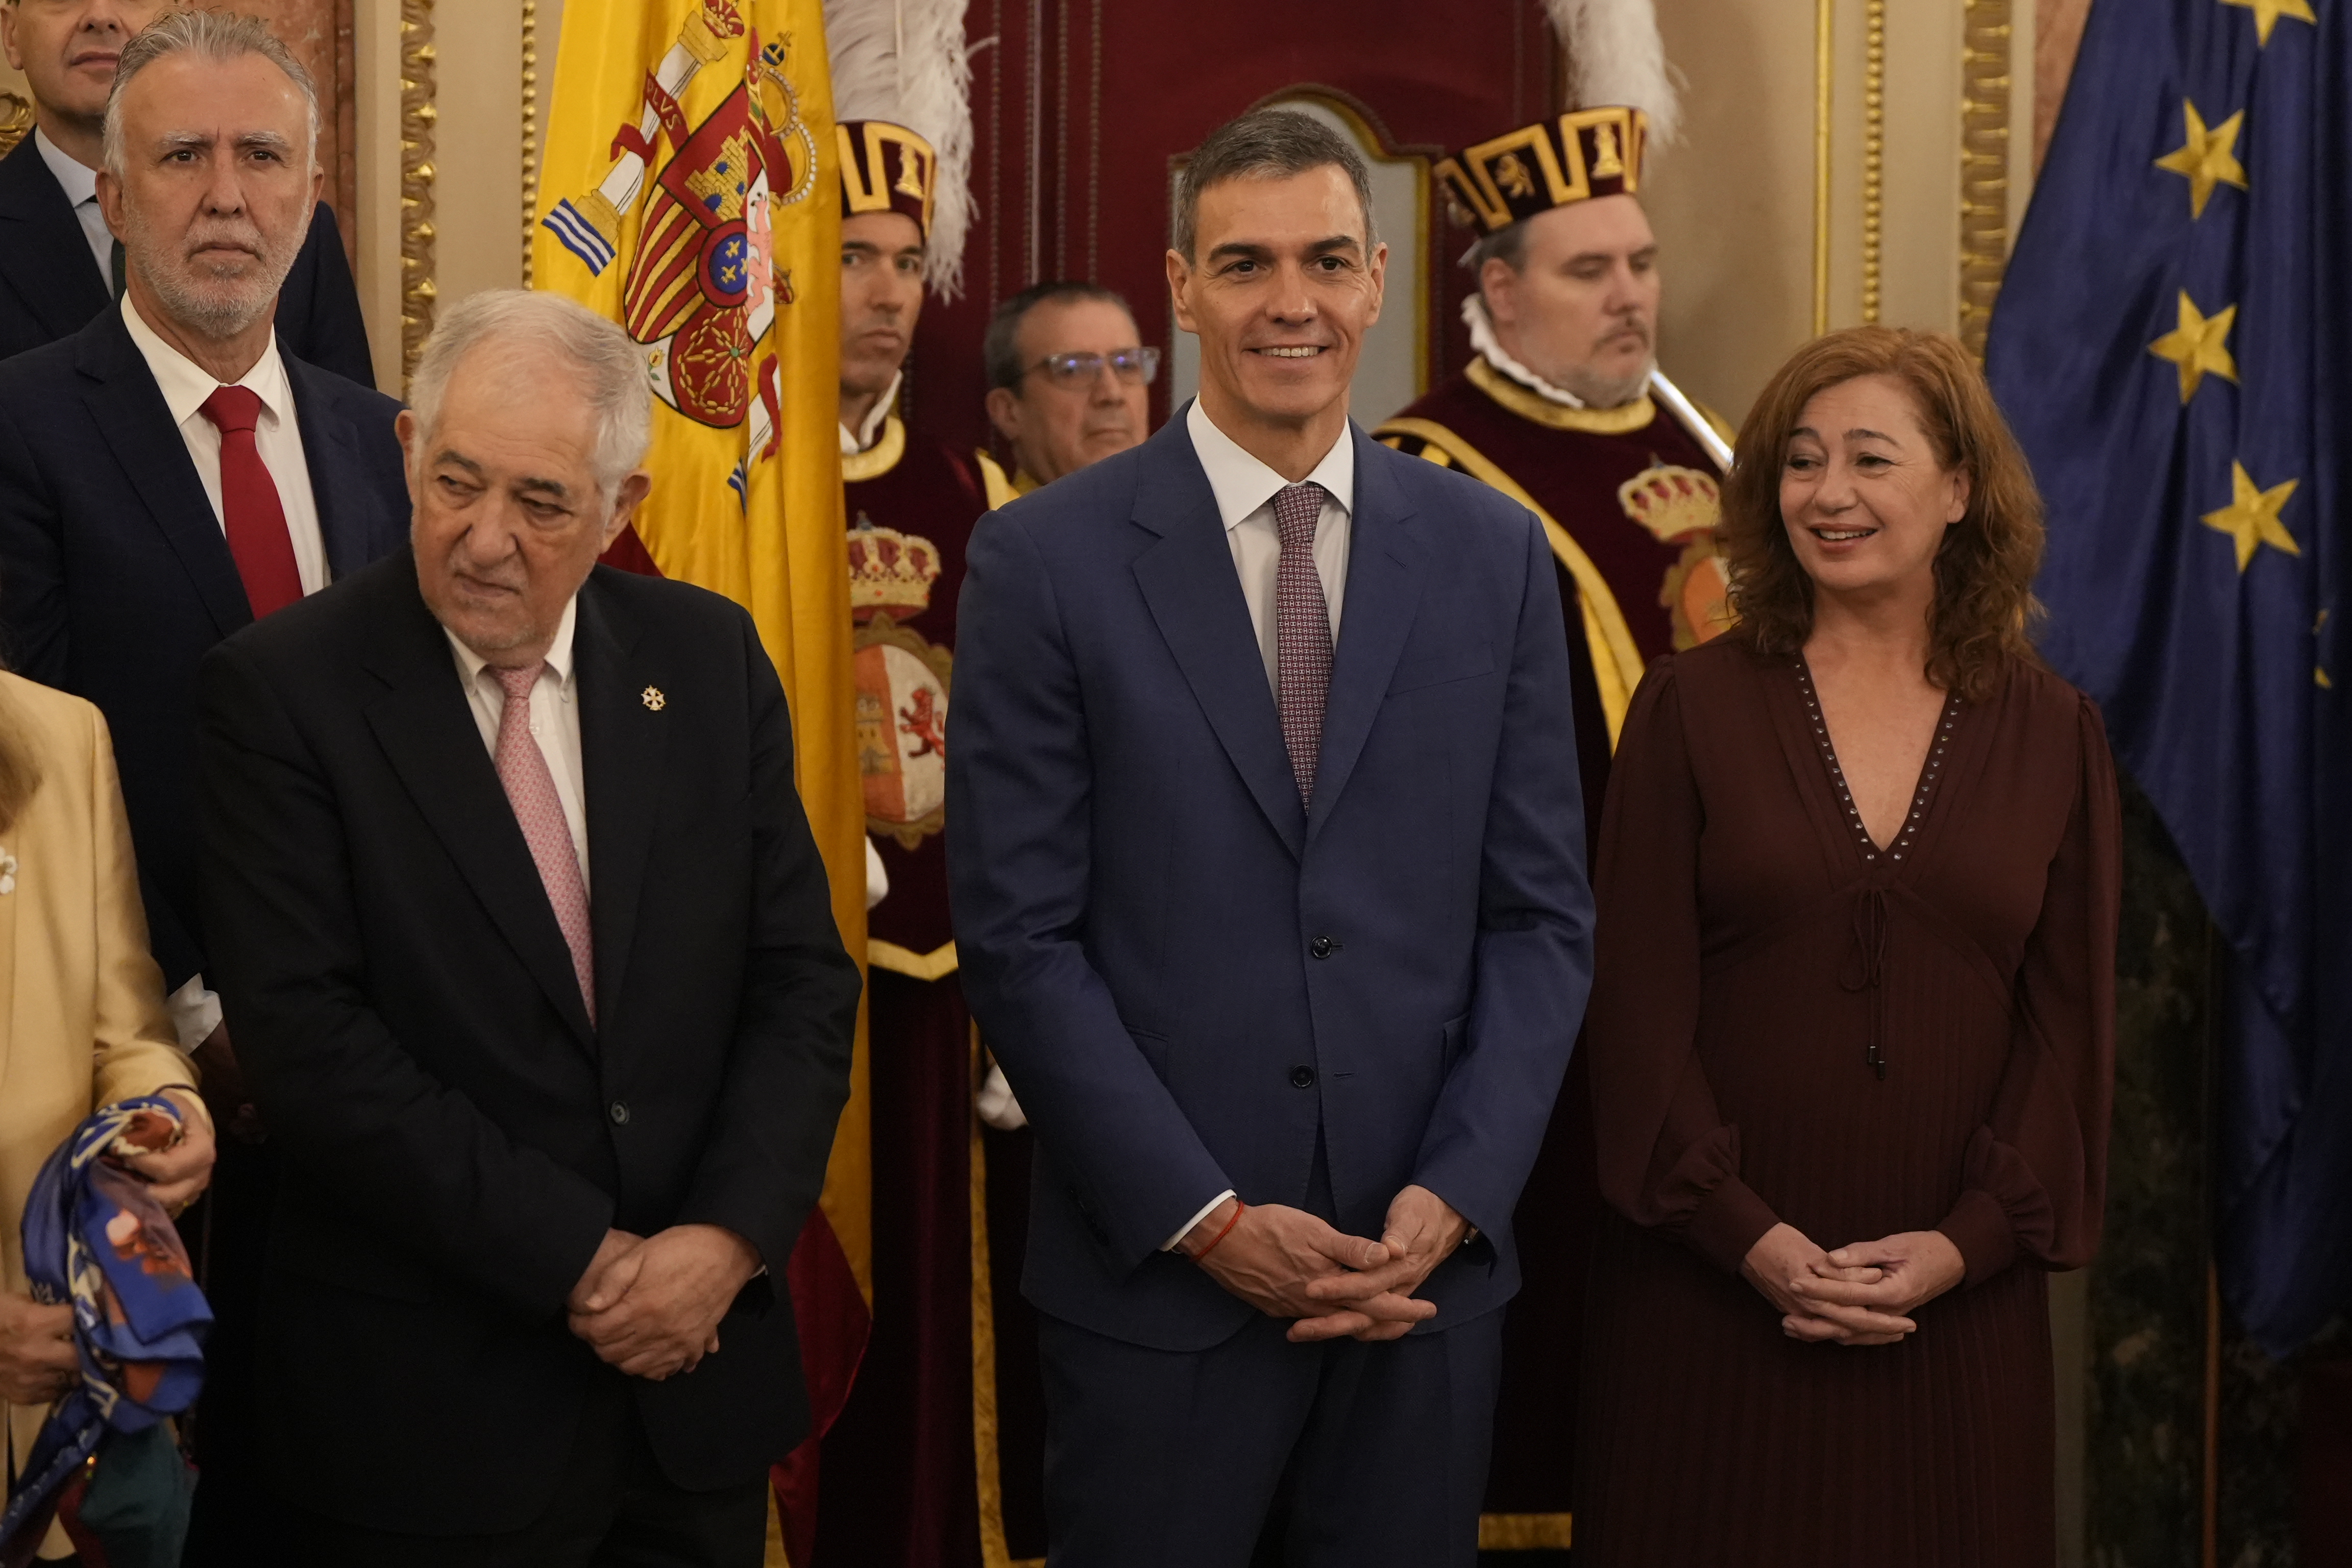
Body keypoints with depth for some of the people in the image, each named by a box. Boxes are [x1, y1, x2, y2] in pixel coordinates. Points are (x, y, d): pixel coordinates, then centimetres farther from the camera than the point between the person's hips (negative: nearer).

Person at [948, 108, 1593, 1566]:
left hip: (1431, 1272, 2)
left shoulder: (1493, 553, 5)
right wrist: (1208, 1219, -11)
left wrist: (1454, 1194, -7)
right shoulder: (1048, 559, -4)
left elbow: (1543, 912, 6)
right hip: (1158, 1278, -2)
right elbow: (1020, 935, -6)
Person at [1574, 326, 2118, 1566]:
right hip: (1711, 1287, -1)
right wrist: (1749, 1236, -12)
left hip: (1954, 1307, 1)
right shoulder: (1692, 707, 1)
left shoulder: (2052, 734, 6)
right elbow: (1640, 1001, -4)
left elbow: (2071, 1021, 4)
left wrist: (1969, 1241, -8)